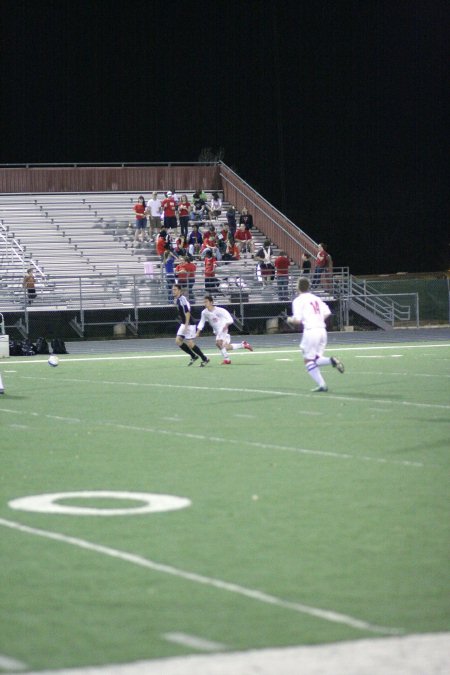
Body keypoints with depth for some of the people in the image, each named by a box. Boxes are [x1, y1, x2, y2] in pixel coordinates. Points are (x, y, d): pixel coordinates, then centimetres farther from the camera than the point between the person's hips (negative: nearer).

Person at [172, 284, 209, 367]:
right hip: (183, 324, 9)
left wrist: (186, 325, -25)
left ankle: (205, 359, 4)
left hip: (189, 324, -9)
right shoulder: (176, 300, 11)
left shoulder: (182, 299, -17)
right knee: (178, 341, 1)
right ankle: (194, 356, 12)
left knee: (190, 343, -8)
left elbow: (187, 312, -22)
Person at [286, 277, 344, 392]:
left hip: (310, 331, -6)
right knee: (315, 360, 15)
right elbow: (327, 313, 9)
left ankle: (322, 384, -6)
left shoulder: (298, 300, -2)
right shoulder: (316, 298, 17)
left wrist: (290, 320, 12)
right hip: (322, 329, 6)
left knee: (308, 360, 3)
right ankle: (331, 360, -14)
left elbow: (297, 320, -9)